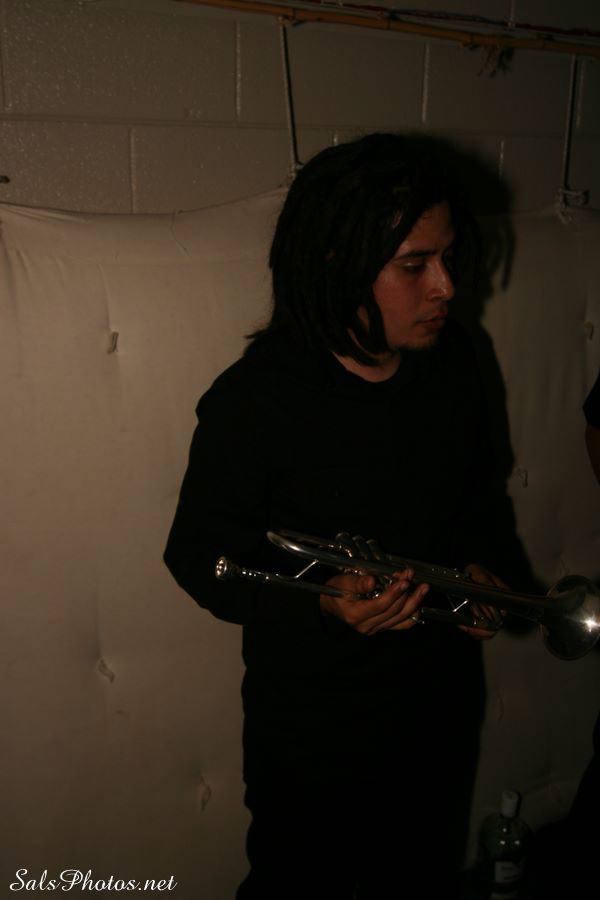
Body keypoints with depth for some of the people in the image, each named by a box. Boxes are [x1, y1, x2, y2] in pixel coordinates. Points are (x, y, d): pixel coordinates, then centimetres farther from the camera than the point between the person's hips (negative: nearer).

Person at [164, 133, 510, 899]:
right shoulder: (252, 400, -24)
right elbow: (198, 555, -16)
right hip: (312, 725, -5)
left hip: (441, 696, 5)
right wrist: (319, 603, -31)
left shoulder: (451, 361, -7)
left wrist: (475, 562, -7)